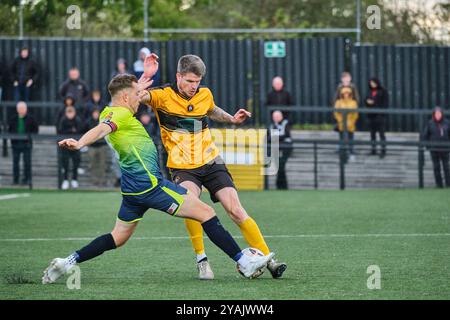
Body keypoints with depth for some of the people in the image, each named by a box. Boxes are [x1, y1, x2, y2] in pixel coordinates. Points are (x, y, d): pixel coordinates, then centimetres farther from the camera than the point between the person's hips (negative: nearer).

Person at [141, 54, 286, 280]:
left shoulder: (205, 94, 4)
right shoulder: (163, 96, -10)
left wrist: (232, 119, 13)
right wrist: (146, 76, -46)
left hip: (211, 162, 4)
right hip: (182, 167, -3)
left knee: (236, 210, -7)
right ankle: (201, 260, -17)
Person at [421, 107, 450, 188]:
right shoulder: (430, 124, -1)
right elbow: (425, 135, 4)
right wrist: (428, 146, -1)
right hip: (434, 149, 0)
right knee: (436, 167, 2)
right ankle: (439, 184, 7)